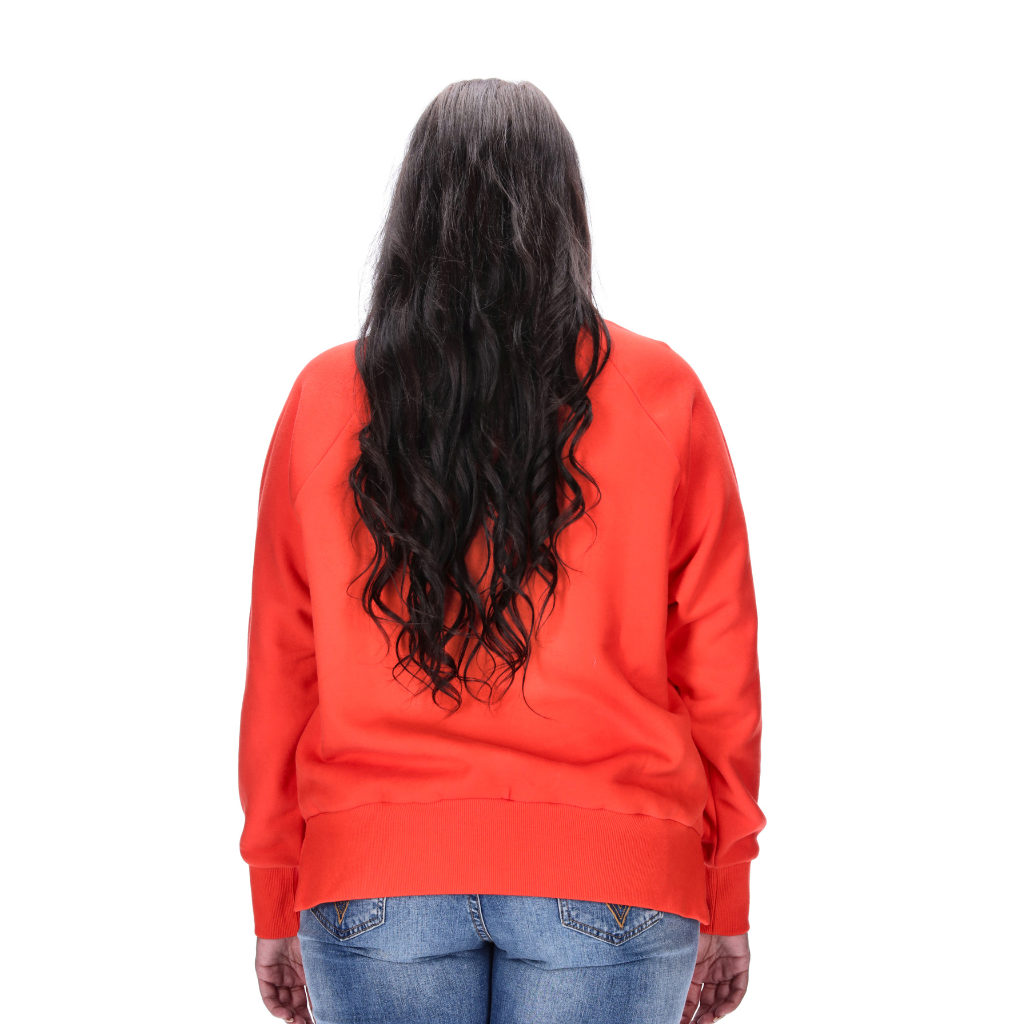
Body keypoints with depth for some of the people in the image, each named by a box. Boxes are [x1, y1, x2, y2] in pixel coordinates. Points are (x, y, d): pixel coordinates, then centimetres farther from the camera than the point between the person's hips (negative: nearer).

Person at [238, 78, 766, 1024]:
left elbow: (278, 671, 5)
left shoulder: (323, 398, 3)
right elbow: (720, 669, 1)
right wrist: (725, 908, 10)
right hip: (610, 876, -1)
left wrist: (277, 911, 13)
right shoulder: (660, 395, 0)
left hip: (373, 879, 1)